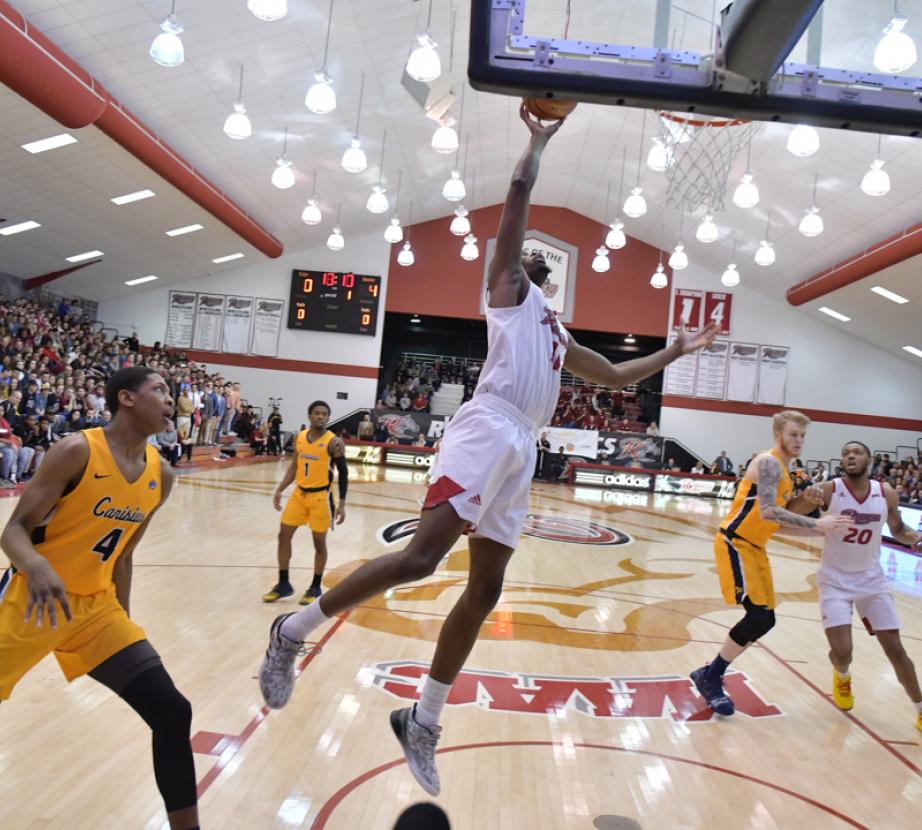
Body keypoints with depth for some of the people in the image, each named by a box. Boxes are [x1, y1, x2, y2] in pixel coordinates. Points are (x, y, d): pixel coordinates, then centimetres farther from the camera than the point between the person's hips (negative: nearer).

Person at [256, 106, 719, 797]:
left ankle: (423, 721, 16)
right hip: (487, 430, -8)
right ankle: (294, 630, -6)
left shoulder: (558, 333, 33)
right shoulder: (509, 287, 13)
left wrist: (674, 353, 43)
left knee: (484, 591, 6)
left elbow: (615, 376, 42)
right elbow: (519, 193, 6)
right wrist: (540, 140, 19)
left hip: (521, 449, 8)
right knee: (422, 556, -22)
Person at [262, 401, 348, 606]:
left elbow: (343, 474, -9)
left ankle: (315, 588, 18)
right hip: (299, 493, 6)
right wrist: (279, 491, 7)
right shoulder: (300, 437, 4)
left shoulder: (334, 442, -12)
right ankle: (283, 584, 18)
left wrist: (342, 504, -14)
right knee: (283, 535, 5)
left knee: (319, 542, 4)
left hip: (321, 496, -5)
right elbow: (294, 466, 14)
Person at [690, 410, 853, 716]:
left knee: (764, 620, 8)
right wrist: (817, 524, -32)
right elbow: (767, 511, -29)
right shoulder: (769, 462, -15)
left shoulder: (782, 468, 16)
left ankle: (711, 673, 19)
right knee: (758, 616, -14)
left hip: (755, 547, 10)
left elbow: (780, 513, 17)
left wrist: (805, 502, 0)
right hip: (735, 543, -10)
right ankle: (710, 678, 1)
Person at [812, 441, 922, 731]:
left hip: (871, 579, 3)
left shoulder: (886, 494, -7)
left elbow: (898, 530, 10)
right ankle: (842, 677, 26)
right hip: (835, 580, -3)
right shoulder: (828, 490, -18)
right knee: (842, 652, -10)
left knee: (895, 649, 5)